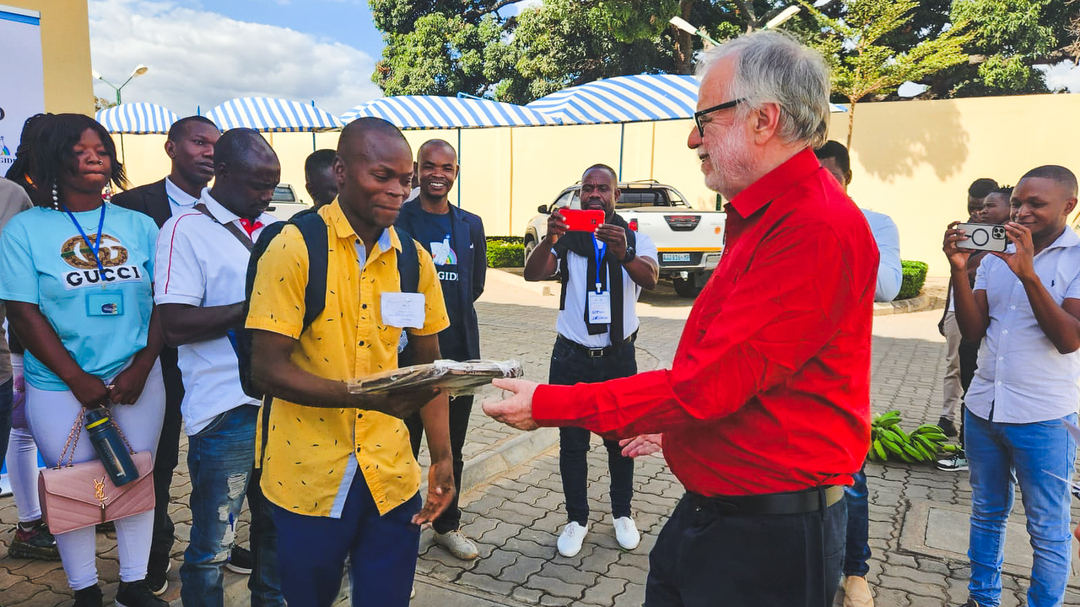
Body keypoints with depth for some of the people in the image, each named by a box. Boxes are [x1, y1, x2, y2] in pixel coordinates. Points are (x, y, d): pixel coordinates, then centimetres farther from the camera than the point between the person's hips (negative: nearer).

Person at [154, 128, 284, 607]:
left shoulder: (275, 228, 13)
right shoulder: (185, 230, -6)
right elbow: (175, 325, -15)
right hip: (225, 407, -6)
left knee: (276, 525, 18)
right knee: (212, 543, 5)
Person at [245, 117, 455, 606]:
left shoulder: (414, 259, 3)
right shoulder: (295, 247, -12)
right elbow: (267, 369, -14)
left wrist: (442, 457, 3)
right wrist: (366, 396, -26)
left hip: (390, 474, 4)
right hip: (308, 476, -3)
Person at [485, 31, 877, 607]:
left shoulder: (817, 228, -23)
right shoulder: (761, 218, 11)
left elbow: (707, 383, -26)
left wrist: (549, 404, -19)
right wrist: (673, 423, 17)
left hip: (770, 538, -9)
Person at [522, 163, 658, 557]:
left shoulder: (636, 240, 0)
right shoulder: (566, 240, 0)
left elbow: (650, 280, -21)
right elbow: (533, 273, -18)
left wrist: (623, 254, -42)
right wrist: (549, 240, -38)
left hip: (618, 356, 0)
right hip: (572, 357, 0)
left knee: (621, 438, 11)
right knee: (572, 442, 8)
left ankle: (622, 514, 32)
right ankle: (577, 519, 25)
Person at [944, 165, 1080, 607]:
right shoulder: (995, 254, 6)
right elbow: (973, 332, 0)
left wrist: (1028, 273, -26)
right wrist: (959, 270, -13)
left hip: (1044, 419, -5)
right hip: (983, 406, 5)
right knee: (986, 514, 18)